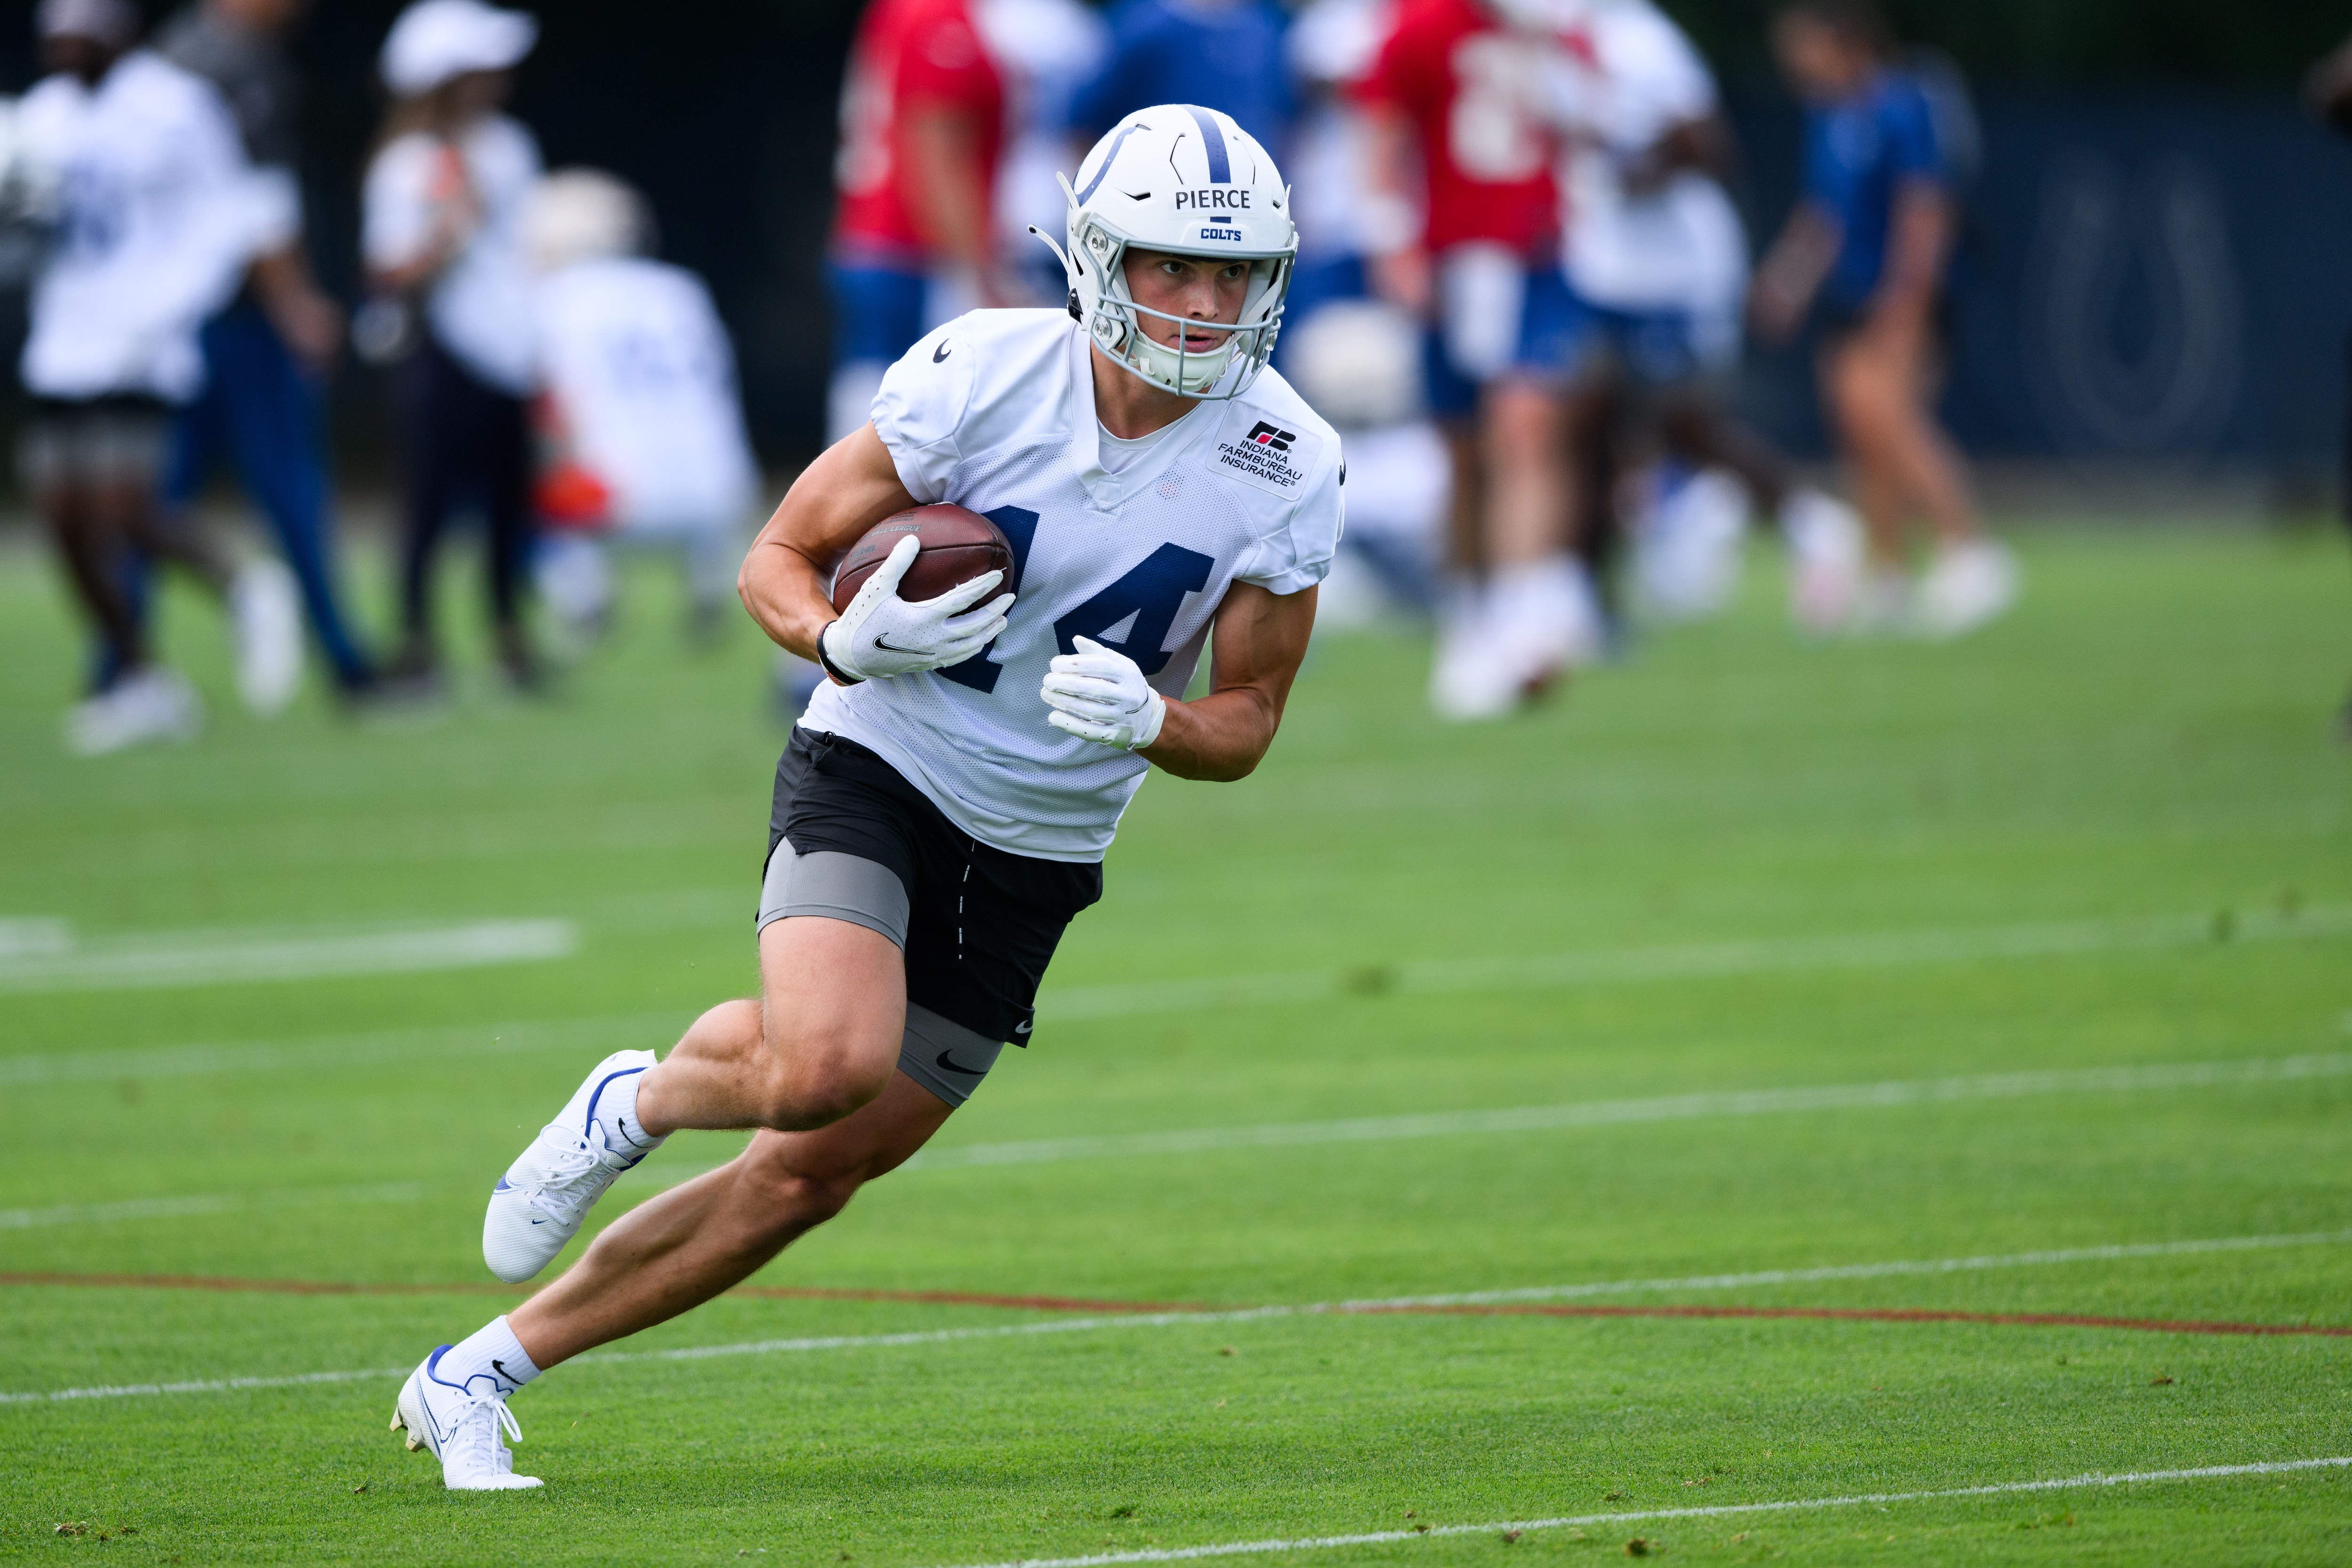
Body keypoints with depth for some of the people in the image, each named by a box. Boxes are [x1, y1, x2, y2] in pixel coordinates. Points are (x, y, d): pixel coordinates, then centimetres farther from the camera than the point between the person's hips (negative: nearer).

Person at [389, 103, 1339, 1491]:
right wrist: (853, 645, -29)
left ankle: (479, 1377, 17)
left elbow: (1246, 725, 2)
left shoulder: (1288, 474, -8)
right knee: (827, 1067, -32)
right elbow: (779, 561, -6)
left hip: (1036, 856, 4)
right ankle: (636, 1103, 4)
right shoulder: (985, 376, -16)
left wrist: (1148, 720, -22)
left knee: (804, 1183, 3)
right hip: (879, 770, -4)